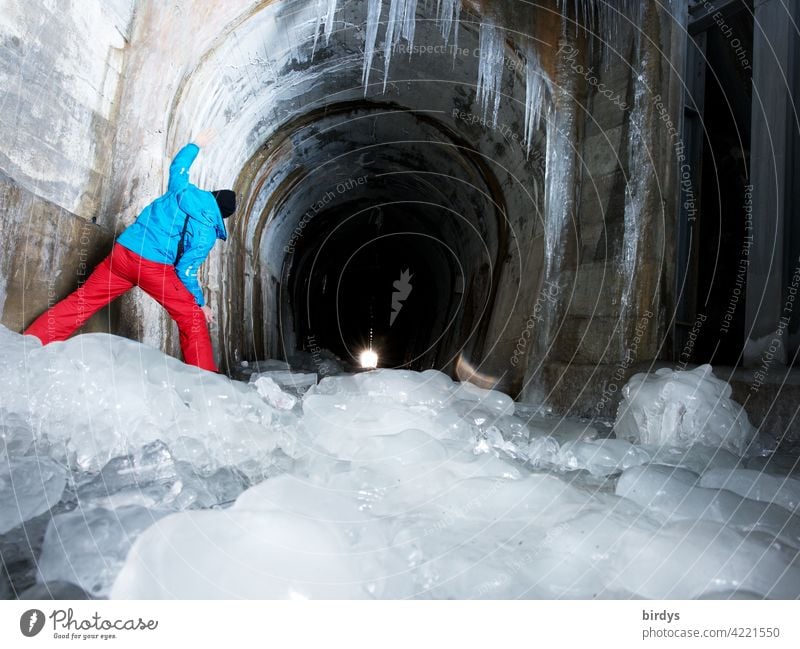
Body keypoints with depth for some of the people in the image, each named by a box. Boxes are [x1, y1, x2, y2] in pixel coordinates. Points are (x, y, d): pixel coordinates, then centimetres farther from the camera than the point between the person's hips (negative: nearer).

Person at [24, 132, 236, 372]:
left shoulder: (184, 190, 10)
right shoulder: (207, 231, -2)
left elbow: (177, 167, 31)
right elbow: (186, 270, -4)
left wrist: (195, 145, 46)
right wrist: (200, 302, 7)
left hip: (123, 251, 5)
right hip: (155, 267, -5)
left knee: (81, 302, 13)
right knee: (192, 318, 5)